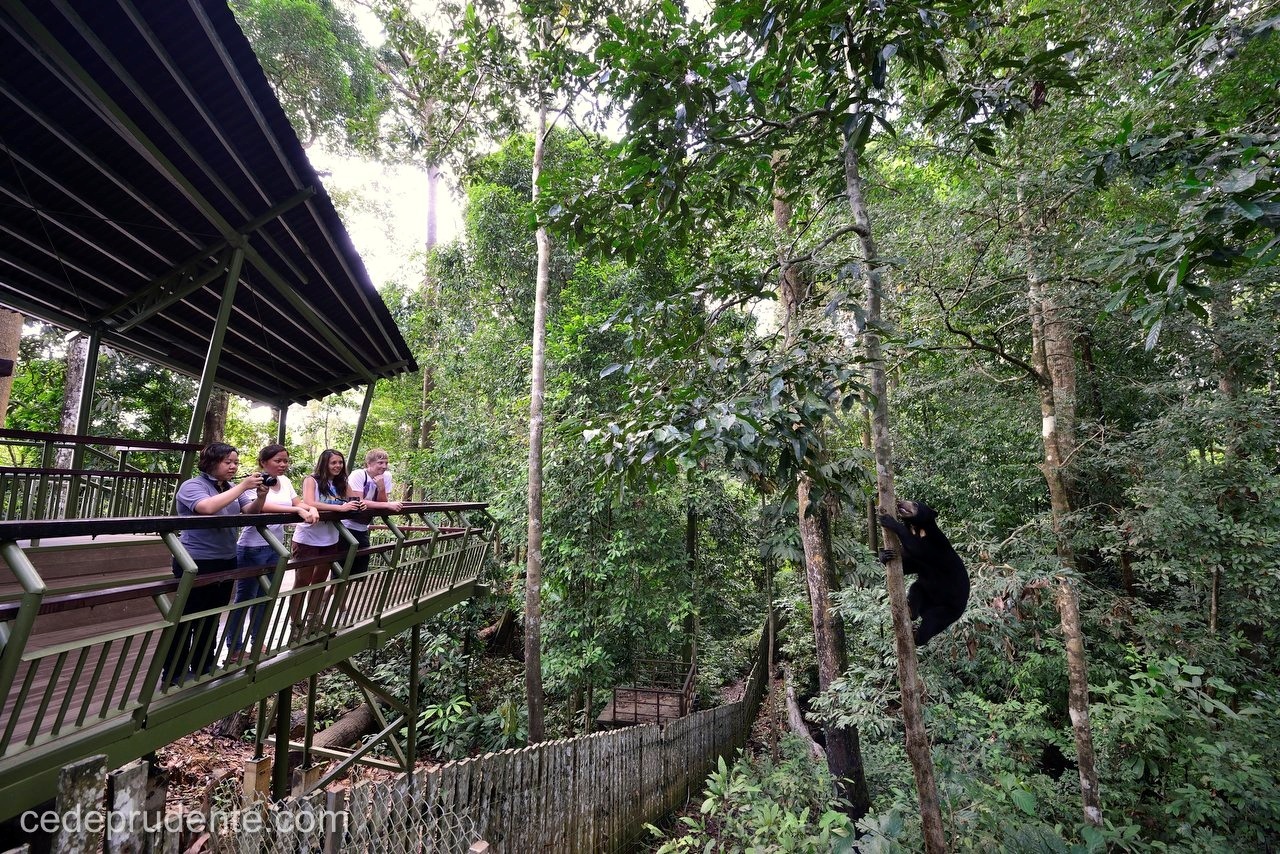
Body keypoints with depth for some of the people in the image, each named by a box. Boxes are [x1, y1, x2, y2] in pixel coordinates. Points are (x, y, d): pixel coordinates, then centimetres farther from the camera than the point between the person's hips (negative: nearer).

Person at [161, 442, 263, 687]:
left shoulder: (232, 487, 8)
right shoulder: (192, 486, -11)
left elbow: (251, 512, 2)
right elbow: (207, 507, -32)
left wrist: (260, 496, -17)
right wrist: (243, 487, -32)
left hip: (225, 561, 7)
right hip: (196, 563, -6)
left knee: (211, 619, 16)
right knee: (187, 620, 2)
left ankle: (203, 669, 29)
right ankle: (173, 674, 16)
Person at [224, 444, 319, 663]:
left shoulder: (284, 481, 8)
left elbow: (299, 502, 2)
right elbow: (263, 507, -29)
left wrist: (311, 508, -19)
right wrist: (298, 510, -36)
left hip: (275, 547, 7)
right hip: (253, 548, -6)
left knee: (265, 597, 16)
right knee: (244, 597, 5)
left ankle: (257, 643, 29)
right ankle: (234, 649, 18)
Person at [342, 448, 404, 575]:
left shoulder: (386, 476, -6)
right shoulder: (358, 475, -20)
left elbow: (382, 502, -6)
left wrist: (381, 487, -23)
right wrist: (388, 505, -32)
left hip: (363, 529, 5)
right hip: (346, 527, -5)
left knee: (361, 569, 12)